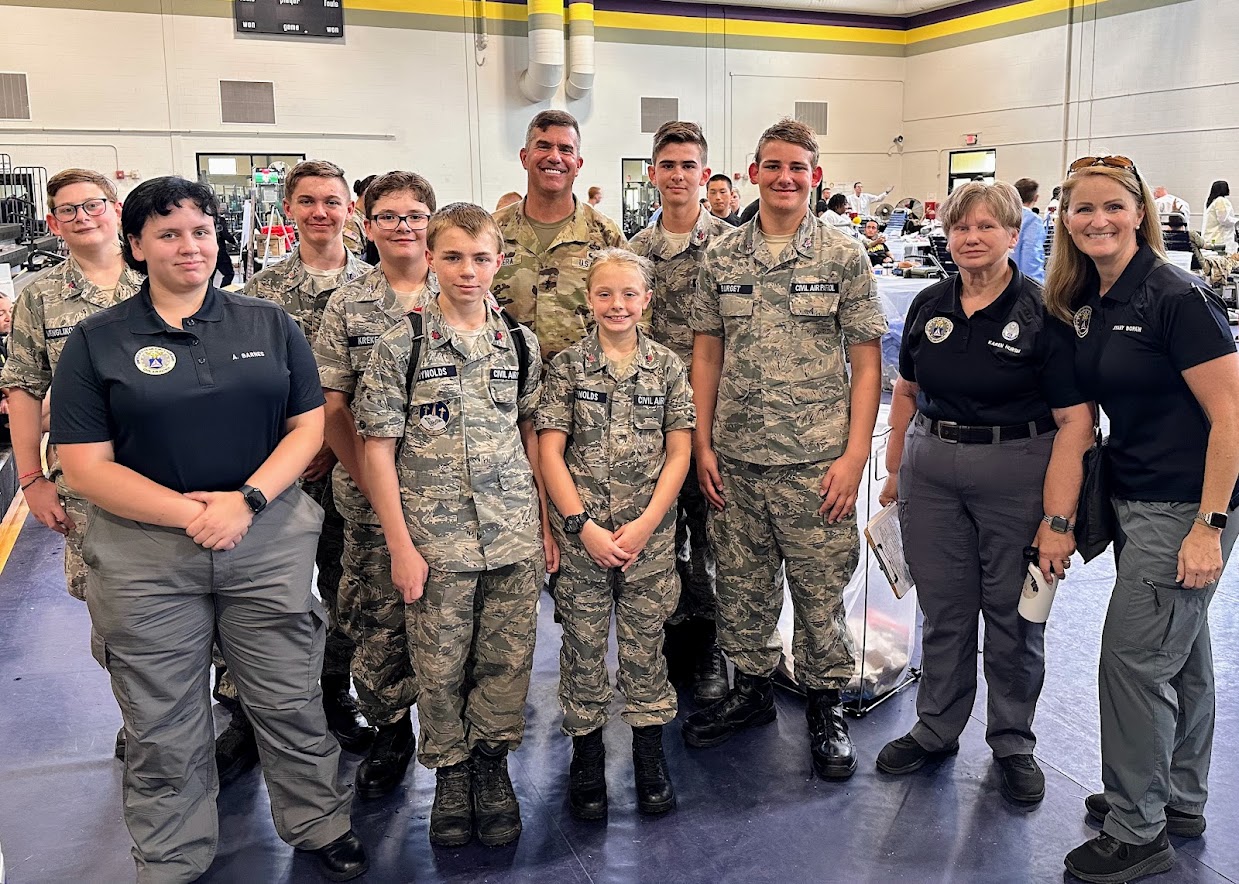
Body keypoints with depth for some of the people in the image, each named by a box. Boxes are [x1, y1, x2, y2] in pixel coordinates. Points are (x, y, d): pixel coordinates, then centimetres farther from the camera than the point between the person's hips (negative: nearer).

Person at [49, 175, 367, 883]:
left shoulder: (269, 325, 5)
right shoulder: (97, 342, -1)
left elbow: (308, 427, 3)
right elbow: (87, 467, -6)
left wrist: (248, 500, -13)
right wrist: (192, 514, -17)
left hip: (270, 544, 1)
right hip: (145, 554, -1)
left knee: (293, 704, 11)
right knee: (162, 730, 12)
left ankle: (322, 826, 33)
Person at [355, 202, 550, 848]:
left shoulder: (520, 343, 5)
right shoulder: (401, 344, -5)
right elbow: (378, 448, -5)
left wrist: (544, 523, 9)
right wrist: (401, 545, -8)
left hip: (515, 532, 3)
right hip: (436, 536, -2)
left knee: (508, 659, 9)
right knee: (441, 665, 8)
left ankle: (492, 764, 30)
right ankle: (450, 772, 29)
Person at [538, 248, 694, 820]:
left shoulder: (667, 366, 3)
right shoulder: (568, 365, 0)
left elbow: (679, 452, 1)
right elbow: (550, 452, -4)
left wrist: (644, 525, -8)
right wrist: (584, 526, -11)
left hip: (649, 533, 1)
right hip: (580, 532, -1)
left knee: (645, 640, 9)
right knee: (583, 641, 7)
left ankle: (650, 752, 24)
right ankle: (586, 755, 23)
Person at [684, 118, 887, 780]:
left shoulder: (844, 257, -1)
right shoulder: (721, 258, 6)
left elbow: (866, 362, -2)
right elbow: (706, 355, 9)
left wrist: (855, 454, -9)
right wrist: (702, 444, 3)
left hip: (816, 460, -3)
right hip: (735, 459, 3)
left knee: (821, 589, 6)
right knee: (741, 584, 14)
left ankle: (825, 705, 25)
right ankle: (751, 688, 33)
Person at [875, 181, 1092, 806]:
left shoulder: (1044, 314, -10)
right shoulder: (929, 307, 5)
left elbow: (1074, 421, -14)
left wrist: (1058, 519, -19)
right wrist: (895, 471, 12)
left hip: (1016, 471, -3)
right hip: (932, 469, 4)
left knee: (1014, 614, 10)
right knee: (942, 608, 12)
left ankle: (1012, 742, 29)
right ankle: (936, 729, 31)